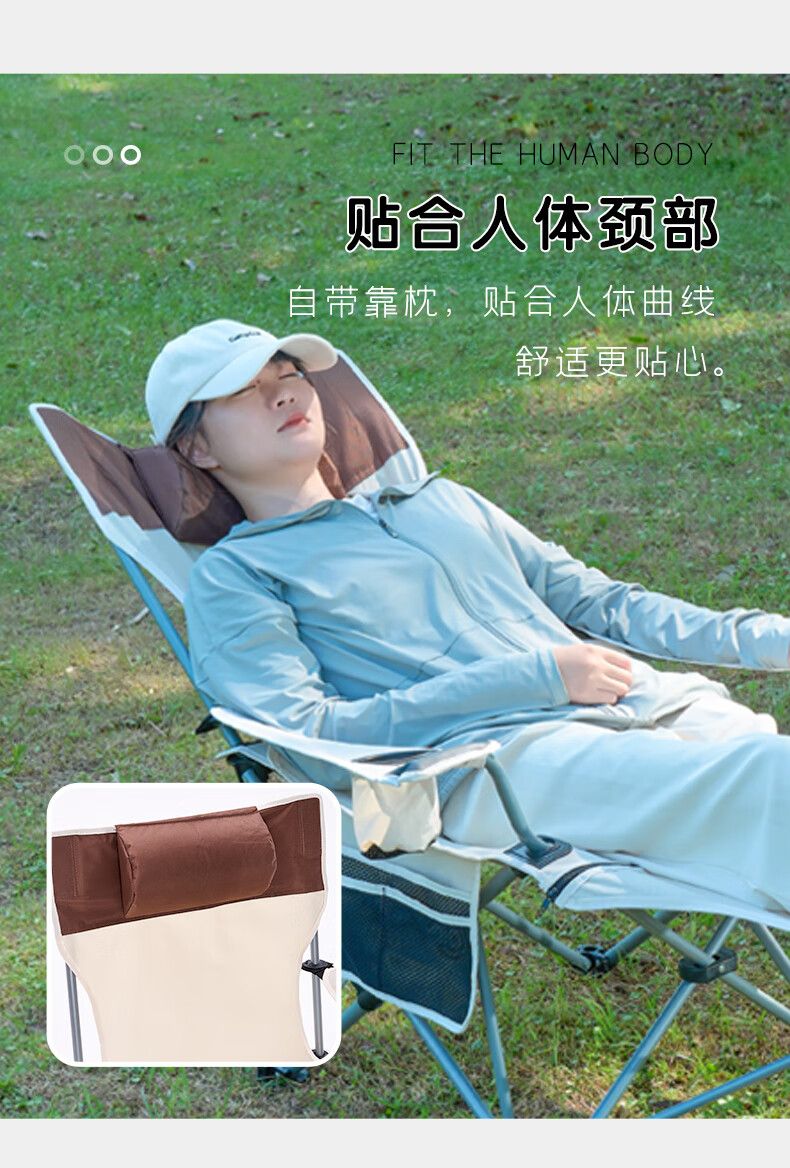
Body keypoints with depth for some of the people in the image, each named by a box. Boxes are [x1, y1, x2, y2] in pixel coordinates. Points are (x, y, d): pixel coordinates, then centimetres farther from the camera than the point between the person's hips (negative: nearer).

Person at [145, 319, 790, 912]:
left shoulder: (437, 497, 30)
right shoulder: (230, 575, 11)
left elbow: (597, 600, 28)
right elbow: (311, 733, -4)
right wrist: (537, 676, -9)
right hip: (500, 752, -7)